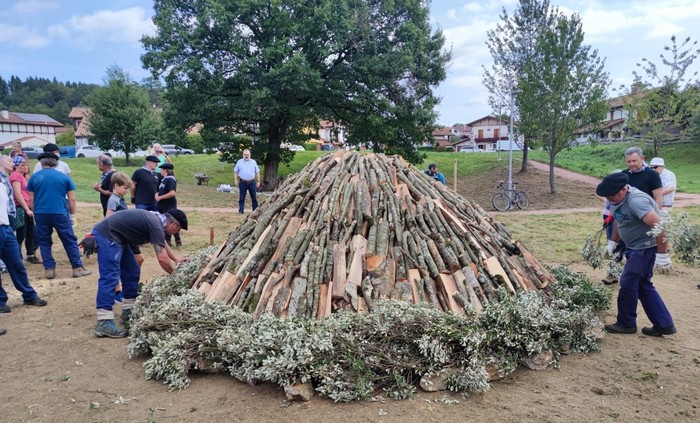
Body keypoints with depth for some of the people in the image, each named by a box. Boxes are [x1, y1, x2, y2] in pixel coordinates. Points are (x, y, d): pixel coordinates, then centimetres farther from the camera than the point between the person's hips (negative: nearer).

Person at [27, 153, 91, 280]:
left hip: (40, 214, 1)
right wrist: (72, 214, 11)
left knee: (44, 243, 13)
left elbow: (31, 199, 8)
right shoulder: (64, 177, 3)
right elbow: (72, 199, 2)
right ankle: (78, 268, 4)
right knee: (70, 241, 5)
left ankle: (49, 270, 10)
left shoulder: (34, 177, 5)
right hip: (60, 213, -1)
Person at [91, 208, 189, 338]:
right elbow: (162, 258, -21)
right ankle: (103, 323, -19)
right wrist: (174, 274, -5)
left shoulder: (157, 219, 10)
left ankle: (128, 312, 18)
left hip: (116, 238, 11)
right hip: (107, 236, -11)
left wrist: (176, 258, 23)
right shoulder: (156, 225, -19)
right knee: (110, 277, -17)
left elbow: (163, 243, 29)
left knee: (132, 272, 12)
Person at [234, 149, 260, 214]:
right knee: (241, 197, 2)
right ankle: (241, 210, 8)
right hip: (242, 183, -1)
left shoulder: (253, 162, 8)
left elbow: (257, 172, 10)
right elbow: (236, 172, 7)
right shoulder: (239, 162, 5)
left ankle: (255, 210, 14)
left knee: (254, 197, 6)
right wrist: (236, 181, 0)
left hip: (252, 182, 1)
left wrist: (258, 181, 5)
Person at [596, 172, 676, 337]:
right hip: (636, 247, 10)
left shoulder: (636, 201, -28)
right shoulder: (618, 199, 2)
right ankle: (664, 324, 20)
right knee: (643, 285, 13)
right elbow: (618, 220, 20)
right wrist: (613, 241, 15)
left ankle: (626, 324, 13)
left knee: (628, 283, -3)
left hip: (646, 247, -10)